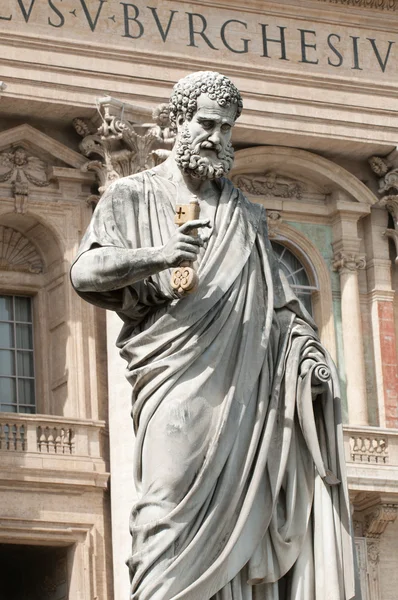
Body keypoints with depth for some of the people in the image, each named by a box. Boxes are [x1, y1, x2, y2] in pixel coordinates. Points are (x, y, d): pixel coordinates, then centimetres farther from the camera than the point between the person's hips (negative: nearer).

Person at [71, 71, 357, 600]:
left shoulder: (243, 215, 24)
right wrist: (156, 256, -16)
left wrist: (306, 348, 7)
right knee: (173, 511, -19)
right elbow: (84, 273, 0)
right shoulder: (134, 195, 11)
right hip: (177, 380, -4)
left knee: (243, 514, -6)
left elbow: (276, 299, 25)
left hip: (244, 387, 4)